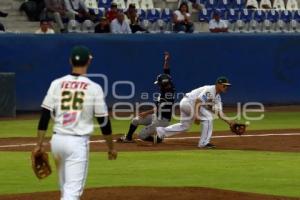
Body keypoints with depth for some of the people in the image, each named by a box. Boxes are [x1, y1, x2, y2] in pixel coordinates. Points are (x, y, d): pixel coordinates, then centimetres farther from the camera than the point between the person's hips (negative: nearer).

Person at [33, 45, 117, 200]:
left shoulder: (57, 84, 3)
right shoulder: (94, 88, -5)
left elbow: (45, 115, 1)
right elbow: (103, 121, -1)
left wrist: (39, 144, 5)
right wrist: (111, 147, 11)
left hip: (57, 140, 4)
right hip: (78, 141, -4)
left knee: (65, 186, 22)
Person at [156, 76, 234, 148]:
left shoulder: (217, 97, 11)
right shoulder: (209, 90, -19)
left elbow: (220, 113, 8)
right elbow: (198, 101, -28)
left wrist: (229, 122, -4)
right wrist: (196, 116, -35)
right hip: (188, 102, -10)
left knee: (184, 125, 19)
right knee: (208, 118, -14)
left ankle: (161, 131, 25)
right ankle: (204, 143, -10)